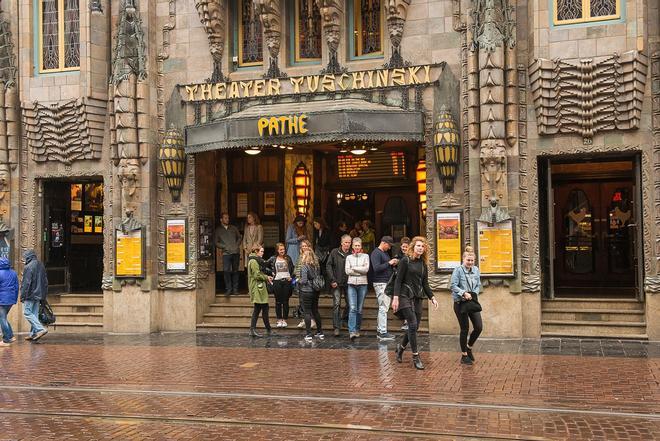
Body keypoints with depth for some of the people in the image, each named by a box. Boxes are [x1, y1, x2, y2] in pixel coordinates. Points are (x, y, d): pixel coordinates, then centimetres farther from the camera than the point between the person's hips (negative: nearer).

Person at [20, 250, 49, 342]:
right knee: (34, 314, 11)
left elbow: (26, 283, -18)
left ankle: (41, 329, -14)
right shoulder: (41, 266, 12)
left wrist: (23, 296, -12)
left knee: (27, 312, -3)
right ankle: (33, 334, 12)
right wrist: (43, 295, 21)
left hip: (31, 294, -8)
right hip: (39, 295, 8)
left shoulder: (28, 267, -14)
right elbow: (45, 281, 17)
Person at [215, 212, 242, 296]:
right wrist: (224, 247, -6)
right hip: (226, 253, -2)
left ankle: (235, 289, 11)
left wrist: (237, 245, 4)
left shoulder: (234, 228, 16)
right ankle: (228, 289, -7)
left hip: (235, 252, 2)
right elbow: (216, 243, 7)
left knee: (235, 271, 5)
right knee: (226, 271, -13)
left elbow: (239, 237, 21)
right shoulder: (218, 230, 9)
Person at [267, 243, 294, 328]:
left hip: (286, 281, 1)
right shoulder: (273, 259, 1)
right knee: (278, 302, 3)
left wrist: (291, 276, 3)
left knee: (285, 302, 3)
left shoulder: (288, 258, 6)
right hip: (277, 281, -1)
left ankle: (285, 320, 8)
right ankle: (279, 320, 9)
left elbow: (292, 268, 14)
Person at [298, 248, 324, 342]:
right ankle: (320, 332, 22)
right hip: (315, 291, 6)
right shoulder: (317, 266, 4)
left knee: (307, 312, 0)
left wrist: (298, 282, 0)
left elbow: (304, 280, -18)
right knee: (315, 311, 17)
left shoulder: (304, 266, -15)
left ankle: (308, 335, 0)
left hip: (306, 291, -6)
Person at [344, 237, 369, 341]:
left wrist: (354, 268, -6)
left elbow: (366, 269, -6)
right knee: (352, 308, -12)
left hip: (362, 284, 0)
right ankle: (352, 332, -17)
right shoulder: (349, 257, 11)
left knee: (359, 309, 4)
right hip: (351, 284, 0)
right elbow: (347, 271, 0)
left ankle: (357, 330, 18)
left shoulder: (365, 256, 8)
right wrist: (360, 270, -7)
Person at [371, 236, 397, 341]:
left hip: (387, 283, 9)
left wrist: (393, 264, 6)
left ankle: (380, 330, 15)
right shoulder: (376, 253, -10)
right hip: (380, 283, -9)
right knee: (383, 308, -11)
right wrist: (389, 263, -17)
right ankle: (383, 333, -11)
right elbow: (376, 268, -20)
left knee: (383, 308, 10)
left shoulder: (385, 253, 20)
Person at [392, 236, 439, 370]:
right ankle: (415, 357, -6)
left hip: (418, 298, 6)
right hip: (406, 296, -6)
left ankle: (400, 348, 30)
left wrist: (432, 298, 5)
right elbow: (398, 280, -8)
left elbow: (425, 284, 16)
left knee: (414, 327, 6)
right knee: (413, 325, -12)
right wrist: (396, 298, -15)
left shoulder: (423, 264, 12)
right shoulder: (405, 261, -5)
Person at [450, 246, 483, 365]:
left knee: (479, 327, 0)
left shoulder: (476, 270, 6)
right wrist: (464, 293, -24)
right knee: (465, 329, 1)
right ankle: (464, 355, 15)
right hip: (460, 303, -5)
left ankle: (469, 348, 26)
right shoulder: (458, 270, -11)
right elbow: (453, 285, -16)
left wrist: (474, 294, -7)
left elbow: (478, 285, 10)